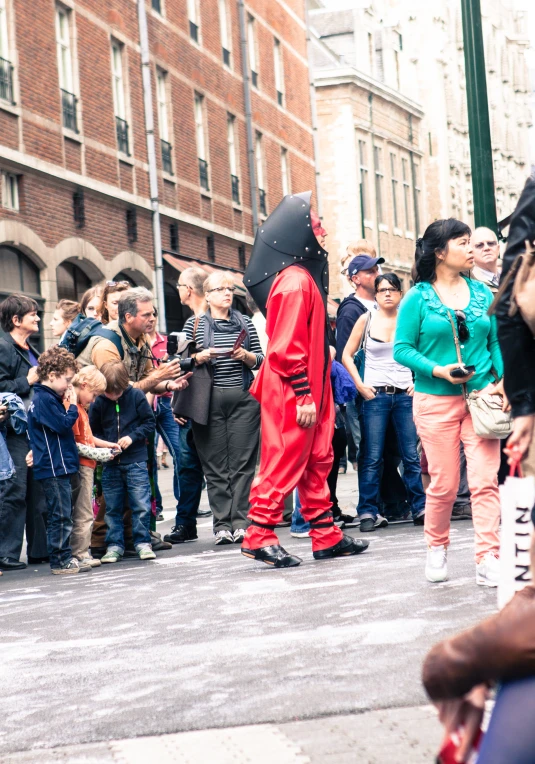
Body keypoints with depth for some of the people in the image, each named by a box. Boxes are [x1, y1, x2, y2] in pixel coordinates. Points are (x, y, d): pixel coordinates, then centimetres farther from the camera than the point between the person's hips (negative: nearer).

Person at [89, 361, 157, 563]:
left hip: (135, 461, -2)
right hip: (110, 463, 2)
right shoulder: (99, 402, -1)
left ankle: (142, 543, 8)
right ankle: (114, 545, 15)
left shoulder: (136, 396, -4)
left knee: (141, 505, -3)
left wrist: (132, 437, -13)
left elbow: (150, 422, 0)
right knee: (112, 507, 7)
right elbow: (93, 432, 8)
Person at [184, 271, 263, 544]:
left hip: (244, 399, 1)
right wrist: (202, 356, -11)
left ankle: (241, 522, -2)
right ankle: (222, 525, 0)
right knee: (215, 464, -3)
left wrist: (246, 355, -7)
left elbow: (260, 360, 13)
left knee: (243, 462, -3)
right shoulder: (195, 324, 9)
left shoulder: (244, 322, 14)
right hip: (208, 399, -1)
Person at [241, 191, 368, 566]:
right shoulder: (295, 280, -17)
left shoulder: (305, 276, 16)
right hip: (293, 393, -10)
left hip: (309, 389, 10)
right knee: (285, 461, -6)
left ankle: (327, 536, 17)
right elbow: (288, 347, -22)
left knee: (317, 461, 12)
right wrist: (304, 396, -22)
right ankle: (260, 536, -1)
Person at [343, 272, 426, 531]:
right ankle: (368, 512, 3)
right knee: (372, 458, -2)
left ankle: (420, 509, 10)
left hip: (405, 394, 1)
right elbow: (347, 355, 5)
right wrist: (360, 386, -4)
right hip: (375, 395, -1)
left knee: (411, 456, 3)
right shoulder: (366, 319, 4)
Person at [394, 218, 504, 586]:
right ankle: (437, 548, 28)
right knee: (444, 485, 4)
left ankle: (488, 560, -6)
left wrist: (502, 380, -4)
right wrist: (438, 370, -16)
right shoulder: (418, 298, -2)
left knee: (486, 480, -8)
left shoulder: (482, 293, 8)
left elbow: (496, 342, 10)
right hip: (436, 401, -2)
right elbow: (402, 349, -3)